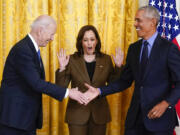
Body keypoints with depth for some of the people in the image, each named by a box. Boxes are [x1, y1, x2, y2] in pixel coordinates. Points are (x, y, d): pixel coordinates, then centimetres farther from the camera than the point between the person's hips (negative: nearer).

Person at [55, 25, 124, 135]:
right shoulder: (72, 60, -1)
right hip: (77, 113, -2)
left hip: (99, 113, 2)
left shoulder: (106, 59, 4)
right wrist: (62, 68, -17)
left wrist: (118, 66, -8)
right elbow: (61, 87, -3)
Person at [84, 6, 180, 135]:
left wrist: (166, 103, -22)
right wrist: (99, 91, 1)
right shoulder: (134, 48, 9)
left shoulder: (169, 48, -8)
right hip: (135, 115, 5)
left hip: (160, 116, -5)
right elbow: (125, 81, 12)